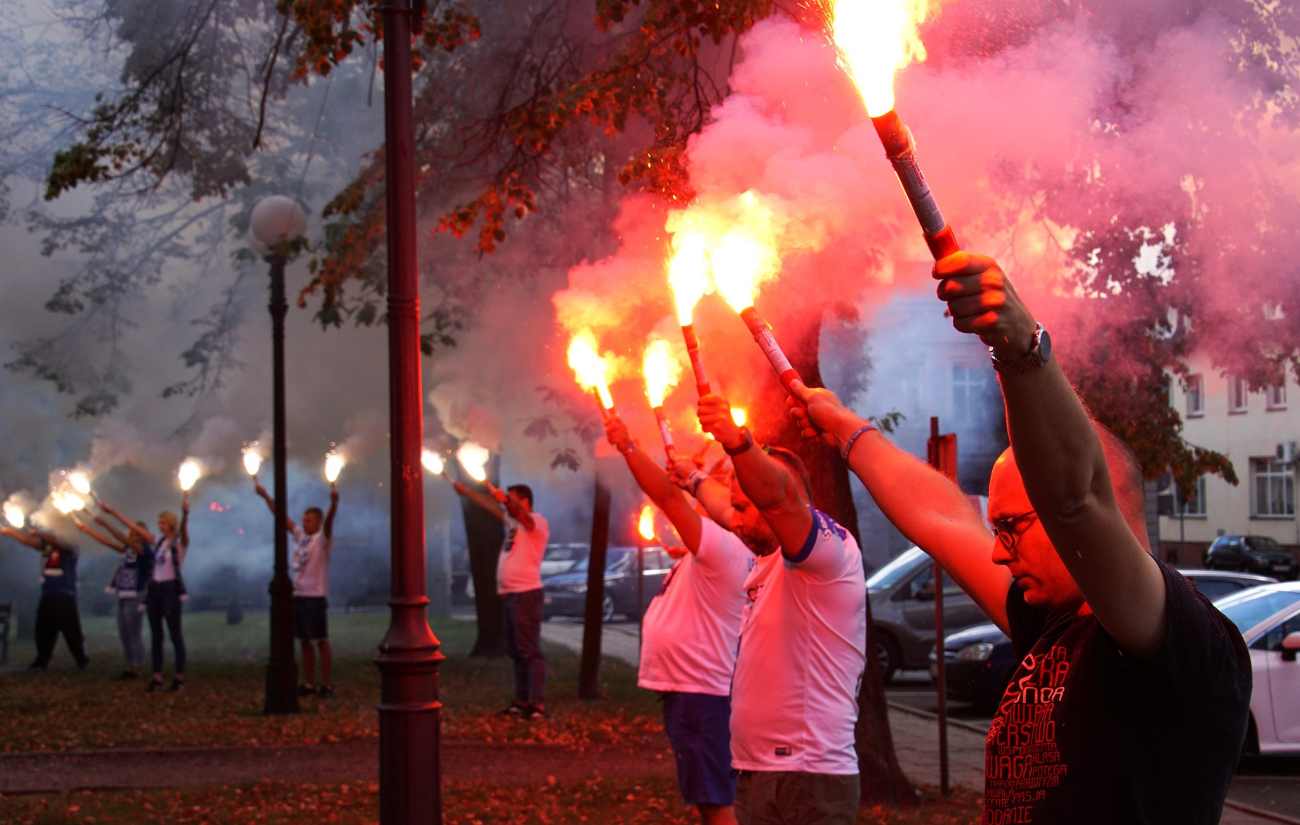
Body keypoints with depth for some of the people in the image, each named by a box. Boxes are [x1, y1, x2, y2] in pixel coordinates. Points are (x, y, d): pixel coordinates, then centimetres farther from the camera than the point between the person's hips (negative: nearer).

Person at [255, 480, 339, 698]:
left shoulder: (322, 539, -5)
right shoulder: (300, 535, 13)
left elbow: (328, 521, -24)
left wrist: (334, 502, -42)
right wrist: (265, 496, 18)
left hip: (316, 597, -7)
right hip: (298, 596, 7)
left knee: (321, 642, -2)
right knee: (305, 643, 11)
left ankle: (326, 685, 0)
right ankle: (308, 684, 16)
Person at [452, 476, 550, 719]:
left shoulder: (537, 522, -7)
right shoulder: (515, 522, 19)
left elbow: (520, 513, -29)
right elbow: (491, 506, 29)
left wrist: (504, 498, -48)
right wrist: (466, 491, 31)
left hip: (526, 594, -10)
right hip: (509, 595, 10)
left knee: (530, 651, -12)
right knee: (516, 652, 11)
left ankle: (538, 704, -15)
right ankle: (522, 701, 15)